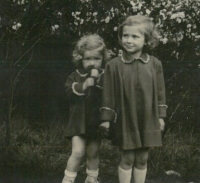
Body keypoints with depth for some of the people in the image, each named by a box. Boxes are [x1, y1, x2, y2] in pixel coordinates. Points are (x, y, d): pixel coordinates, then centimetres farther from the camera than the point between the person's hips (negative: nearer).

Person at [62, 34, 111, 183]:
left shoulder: (105, 77, -1)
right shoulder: (75, 76, 0)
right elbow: (70, 92, -16)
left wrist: (98, 80, -22)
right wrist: (85, 84, -25)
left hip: (97, 122, 1)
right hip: (79, 122, -1)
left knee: (93, 154, 14)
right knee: (78, 152, -10)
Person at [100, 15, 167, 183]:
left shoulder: (155, 64, -2)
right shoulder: (114, 65, -8)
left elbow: (160, 92, 6)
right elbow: (109, 94, -3)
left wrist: (161, 116, 7)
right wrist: (107, 119, -1)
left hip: (148, 121, 2)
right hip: (125, 121, -2)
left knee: (142, 159, 12)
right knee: (127, 159, 7)